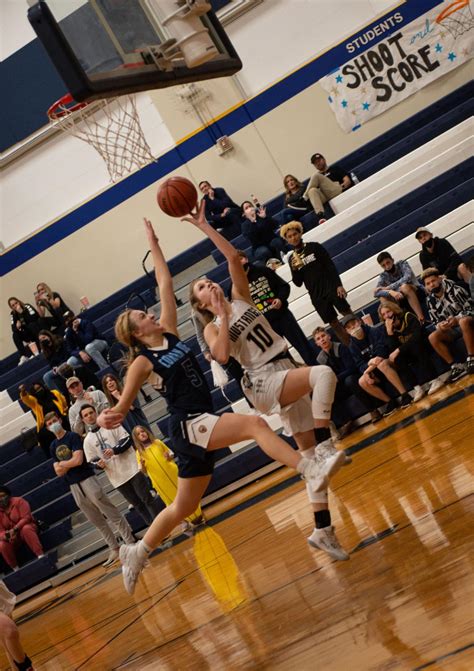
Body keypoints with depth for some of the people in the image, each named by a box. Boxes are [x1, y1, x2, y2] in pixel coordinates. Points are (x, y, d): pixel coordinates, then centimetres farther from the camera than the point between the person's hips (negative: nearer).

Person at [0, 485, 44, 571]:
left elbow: (26, 518, -16)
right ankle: (16, 569, -19)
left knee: (26, 528, -39)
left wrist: (14, 529, -29)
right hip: (11, 538, 3)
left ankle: (41, 556, -46)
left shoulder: (18, 501, -7)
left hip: (26, 527, -3)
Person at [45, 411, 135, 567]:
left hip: (87, 479, -6)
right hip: (73, 486, 6)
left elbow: (78, 460, -17)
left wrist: (62, 464, -3)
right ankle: (114, 550, 15)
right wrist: (70, 463, -8)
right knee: (97, 521, 9)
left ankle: (130, 542, -4)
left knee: (111, 513, -7)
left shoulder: (73, 437, -5)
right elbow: (59, 472, 7)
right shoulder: (53, 446, 13)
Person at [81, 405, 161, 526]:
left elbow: (127, 439, -7)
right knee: (137, 504, 6)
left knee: (147, 498, -5)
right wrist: (98, 464, -16)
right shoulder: (87, 440, 8)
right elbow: (92, 461, 7)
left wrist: (114, 450, -22)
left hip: (131, 469, -2)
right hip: (116, 477, 2)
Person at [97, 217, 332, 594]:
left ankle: (137, 553, 26)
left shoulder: (169, 333, 10)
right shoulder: (142, 362, -5)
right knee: (255, 424, -28)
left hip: (202, 426, 8)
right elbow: (122, 407, 1)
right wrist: (109, 418, -16)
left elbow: (165, 285, 13)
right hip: (188, 426, -8)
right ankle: (310, 470, -40)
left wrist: (154, 245, 13)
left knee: (184, 508, 15)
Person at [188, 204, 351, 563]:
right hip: (265, 381, -5)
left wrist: (203, 225, 2)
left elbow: (233, 256, 3)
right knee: (324, 373, -32)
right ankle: (326, 447, -31)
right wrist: (223, 317, -11)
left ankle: (323, 530, 8)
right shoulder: (212, 329, 5)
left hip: (289, 376, 5)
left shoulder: (241, 298, 14)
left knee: (311, 456, 3)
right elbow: (223, 356, -19)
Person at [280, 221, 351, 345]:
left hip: (331, 288, -2)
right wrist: (294, 269, -13)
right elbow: (298, 283, 5)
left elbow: (330, 266, -1)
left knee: (348, 315, -4)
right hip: (316, 296, 2)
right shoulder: (292, 259, 5)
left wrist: (338, 285, -10)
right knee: (334, 324, 3)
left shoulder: (314, 247, 0)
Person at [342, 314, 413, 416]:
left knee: (381, 364, -38)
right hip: (374, 370, 5)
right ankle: (390, 402, -11)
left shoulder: (375, 331, -8)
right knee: (362, 381, -22)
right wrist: (369, 364, -25)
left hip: (388, 361, -5)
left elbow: (383, 351, -17)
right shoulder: (353, 346, 4)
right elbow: (360, 365, -1)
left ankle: (405, 395, -35)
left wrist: (371, 367, -28)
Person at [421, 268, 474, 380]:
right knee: (433, 337, -21)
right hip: (451, 328, 5)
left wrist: (457, 319, -26)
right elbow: (436, 322, 9)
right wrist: (440, 326, -16)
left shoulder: (454, 289, -9)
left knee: (464, 321, -40)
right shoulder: (431, 301, 4)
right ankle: (456, 367, -24)